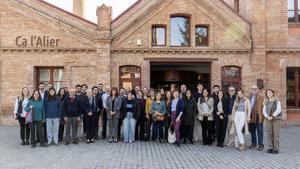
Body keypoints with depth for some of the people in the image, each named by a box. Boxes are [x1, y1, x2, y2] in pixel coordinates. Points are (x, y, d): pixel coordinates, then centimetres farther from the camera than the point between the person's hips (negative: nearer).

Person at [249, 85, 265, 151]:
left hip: (258, 116, -6)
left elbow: (263, 106, -9)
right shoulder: (250, 96, 14)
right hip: (251, 116, 6)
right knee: (252, 130, 13)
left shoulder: (261, 96, -4)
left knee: (259, 131, 0)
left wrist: (262, 115, -16)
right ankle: (253, 143, 26)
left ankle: (260, 145, 7)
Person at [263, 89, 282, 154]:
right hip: (268, 119, 4)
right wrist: (267, 117, -9)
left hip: (276, 119, -4)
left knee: (276, 134, -4)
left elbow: (278, 110, -11)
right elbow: (264, 111, 7)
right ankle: (270, 148, 13)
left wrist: (272, 116, -16)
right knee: (269, 134, 5)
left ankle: (276, 149, 2)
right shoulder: (266, 102, 12)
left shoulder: (277, 101, -1)